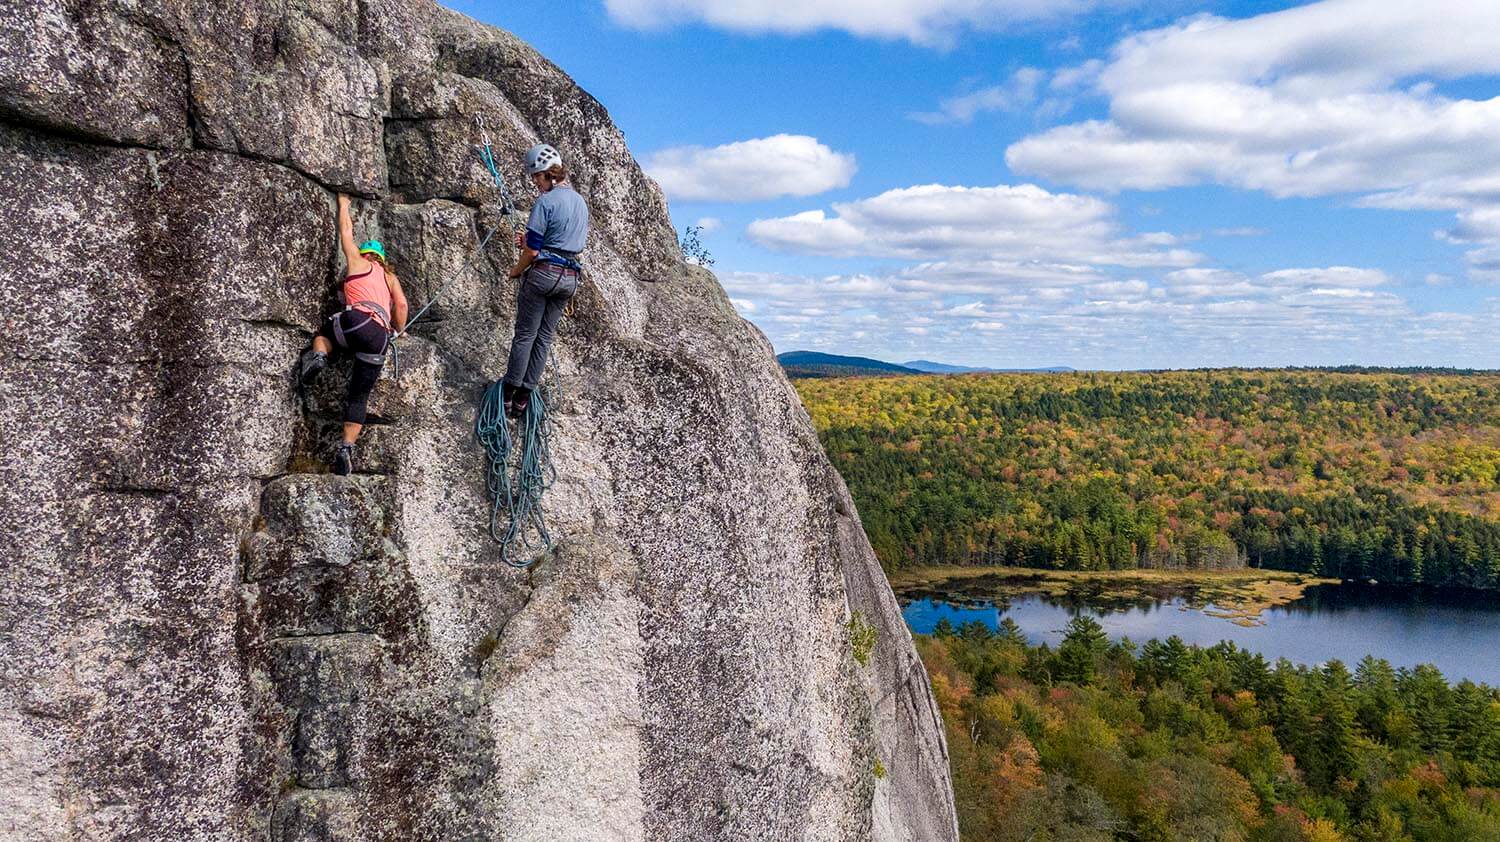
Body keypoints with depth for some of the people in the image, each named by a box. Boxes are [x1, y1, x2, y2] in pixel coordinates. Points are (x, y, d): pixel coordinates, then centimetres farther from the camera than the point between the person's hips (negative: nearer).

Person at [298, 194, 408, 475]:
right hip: (380, 338, 3)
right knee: (359, 396, 7)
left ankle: (317, 357, 1)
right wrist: (397, 331, 29)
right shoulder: (390, 278, 30)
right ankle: (346, 447, -5)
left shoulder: (358, 262, 22)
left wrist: (343, 204, 50)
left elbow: (346, 231, 35)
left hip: (358, 321, -3)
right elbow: (401, 305, 14)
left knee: (324, 331, 33)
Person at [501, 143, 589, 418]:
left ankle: (509, 392, 7)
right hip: (570, 278, 7)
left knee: (525, 335, 3)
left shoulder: (545, 202, -13)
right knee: (545, 336, 11)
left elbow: (533, 250, -13)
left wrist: (516, 270, 5)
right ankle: (524, 396, 14)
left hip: (543, 273, -7)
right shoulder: (581, 202, 12)